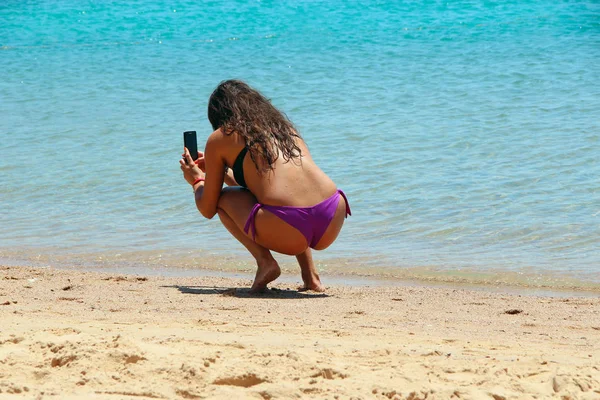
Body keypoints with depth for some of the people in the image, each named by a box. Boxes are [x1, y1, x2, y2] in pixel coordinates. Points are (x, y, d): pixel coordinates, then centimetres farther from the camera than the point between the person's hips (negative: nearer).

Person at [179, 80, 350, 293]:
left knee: (223, 197, 23)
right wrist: (222, 171, 56)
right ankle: (310, 275, 24)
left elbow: (208, 209, 21)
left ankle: (264, 261, 2)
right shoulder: (284, 127, 31)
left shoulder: (220, 138, 15)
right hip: (333, 224, 6)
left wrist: (197, 180, 42)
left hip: (288, 233, -5)